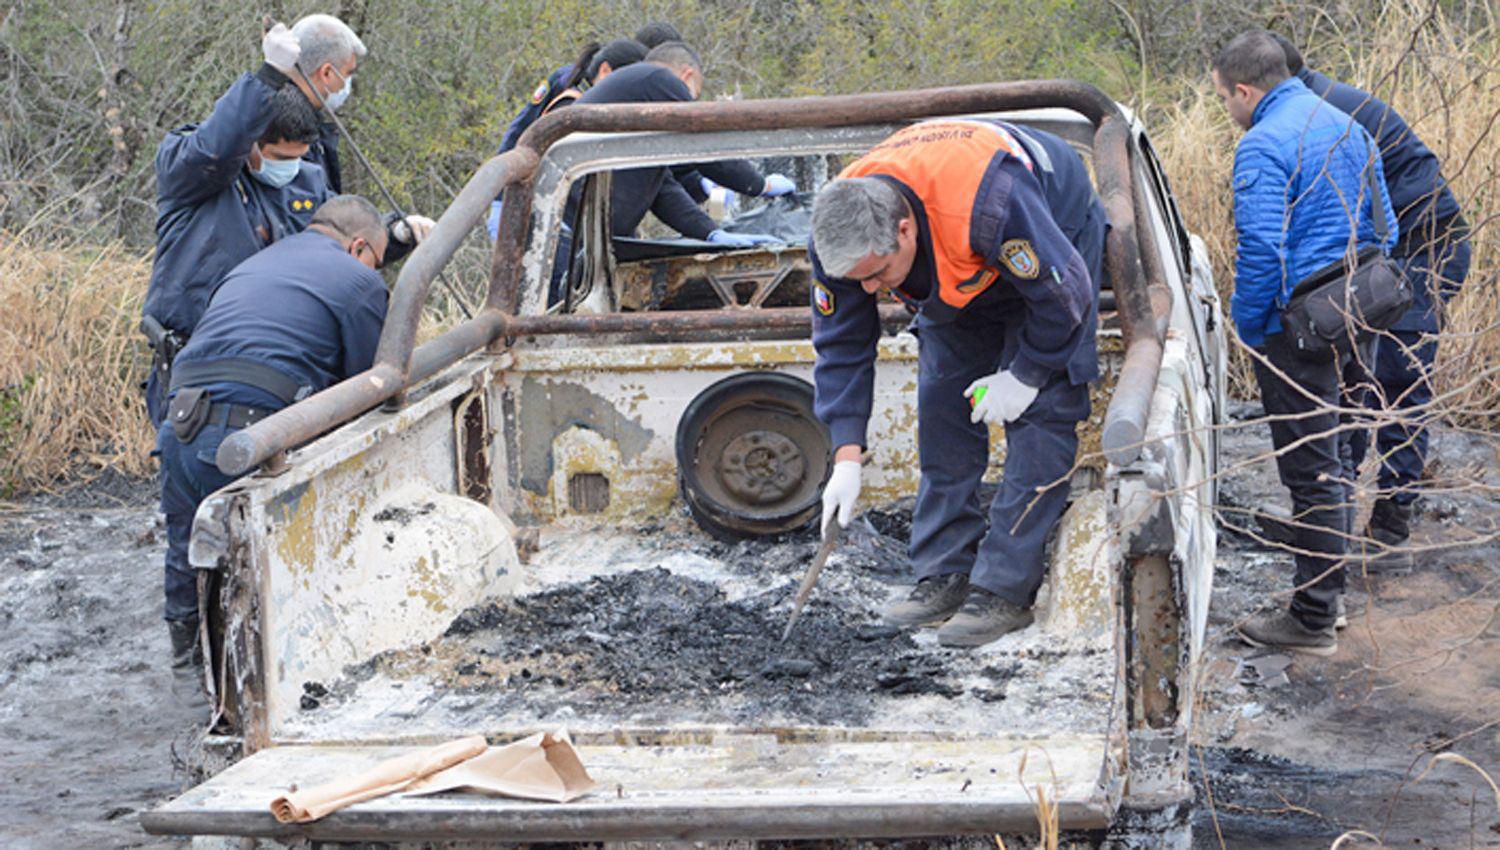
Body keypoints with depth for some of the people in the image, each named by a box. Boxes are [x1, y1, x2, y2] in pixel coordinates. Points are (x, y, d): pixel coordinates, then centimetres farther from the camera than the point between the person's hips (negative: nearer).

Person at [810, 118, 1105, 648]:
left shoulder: (989, 205, -45)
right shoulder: (840, 236, -26)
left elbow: (1064, 293, -30)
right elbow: (841, 345, -13)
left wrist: (1024, 376, -19)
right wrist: (846, 457, -19)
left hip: (1055, 244, -6)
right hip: (959, 275, 6)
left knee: (1040, 414, -14)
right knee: (942, 405, -1)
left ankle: (1004, 590, -14)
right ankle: (945, 574, 7)